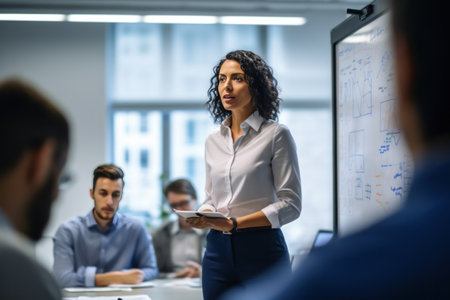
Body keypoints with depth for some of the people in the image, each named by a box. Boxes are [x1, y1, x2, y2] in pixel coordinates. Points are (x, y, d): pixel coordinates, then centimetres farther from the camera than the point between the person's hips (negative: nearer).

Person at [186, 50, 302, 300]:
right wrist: (203, 216, -3)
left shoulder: (276, 135, -3)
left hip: (261, 249, -5)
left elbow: (290, 204, -9)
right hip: (218, 249, 5)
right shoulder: (213, 141, 13)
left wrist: (235, 223, -18)